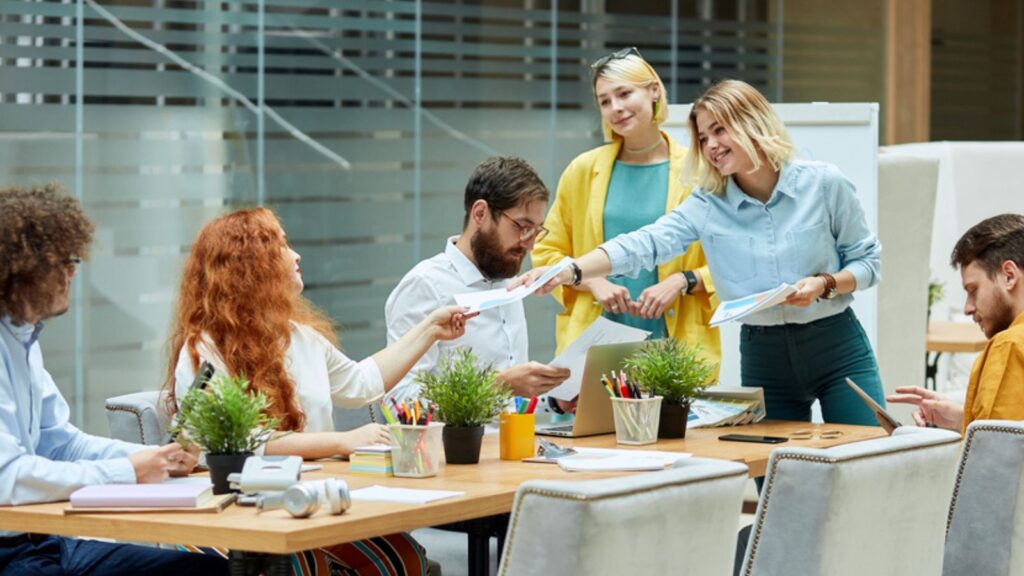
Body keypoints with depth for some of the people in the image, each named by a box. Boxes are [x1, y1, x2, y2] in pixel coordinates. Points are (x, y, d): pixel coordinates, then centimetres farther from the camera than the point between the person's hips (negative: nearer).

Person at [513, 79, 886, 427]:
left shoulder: (824, 184, -7)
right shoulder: (707, 206, -2)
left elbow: (867, 260, 1)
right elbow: (643, 245, -15)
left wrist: (824, 284, -19)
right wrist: (569, 272, -29)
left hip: (838, 351, -2)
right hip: (763, 356, 2)